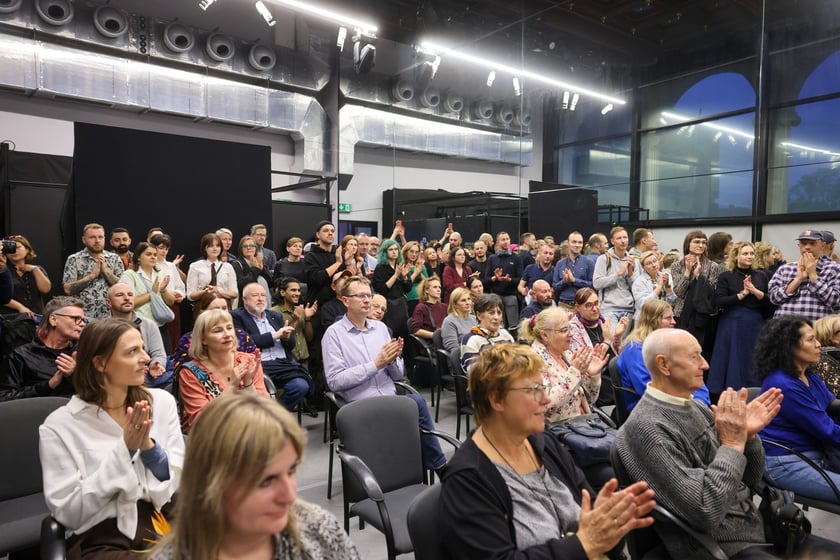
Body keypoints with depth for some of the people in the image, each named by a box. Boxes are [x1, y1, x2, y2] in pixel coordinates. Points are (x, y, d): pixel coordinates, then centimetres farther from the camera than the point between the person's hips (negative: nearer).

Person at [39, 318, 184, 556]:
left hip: (165, 524, 4)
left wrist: (148, 446, -13)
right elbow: (67, 513, -8)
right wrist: (124, 450, -15)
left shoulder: (162, 401, 2)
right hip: (100, 540, -3)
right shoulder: (59, 426, -5)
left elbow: (185, 483, 4)